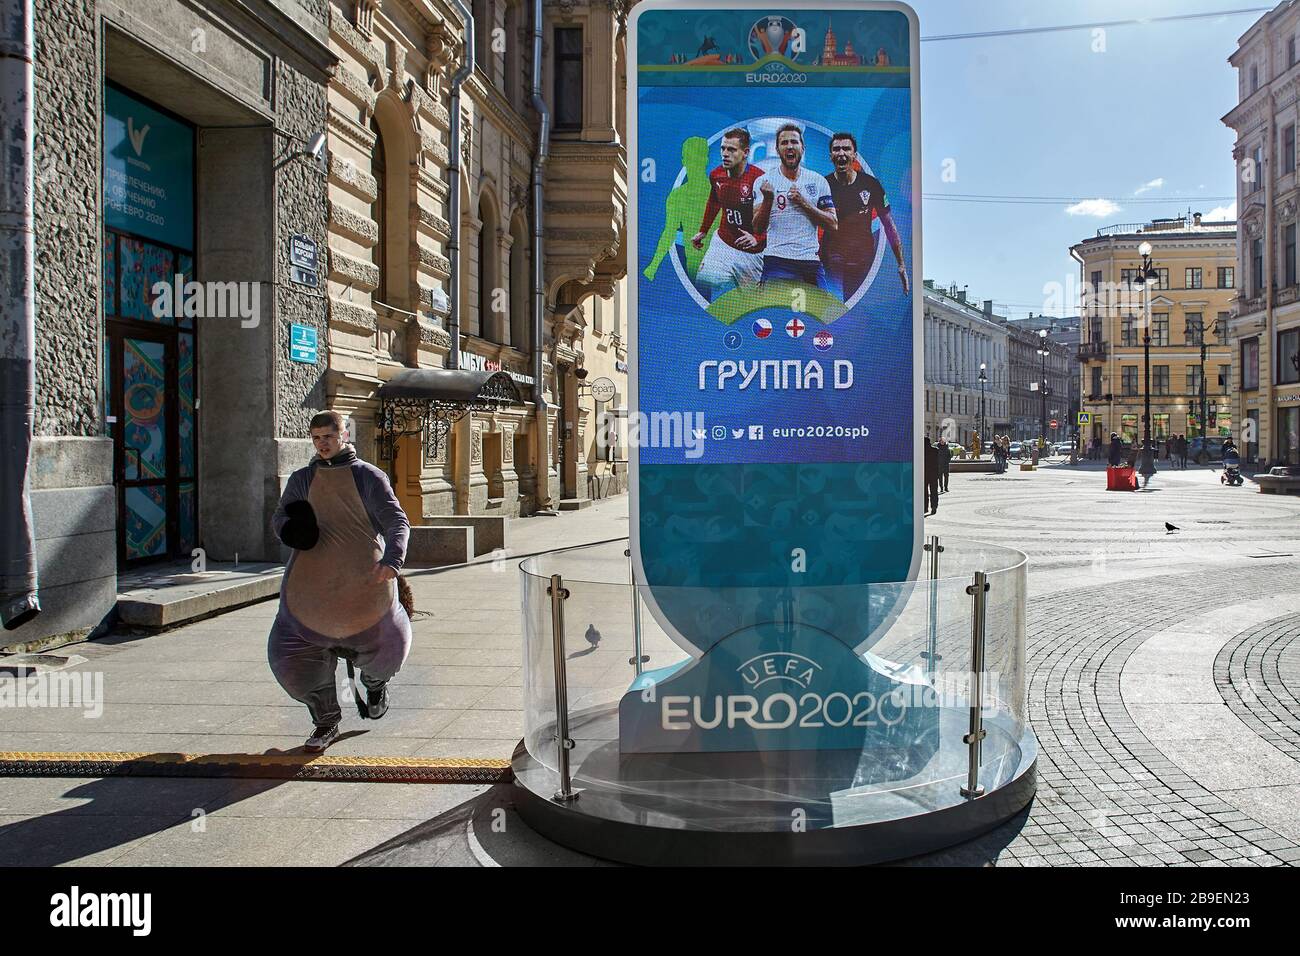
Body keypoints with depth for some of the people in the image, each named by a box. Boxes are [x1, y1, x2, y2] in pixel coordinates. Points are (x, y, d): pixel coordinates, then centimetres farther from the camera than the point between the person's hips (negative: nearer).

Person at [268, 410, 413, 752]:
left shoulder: (368, 477, -1)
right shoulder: (301, 479, 10)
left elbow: (397, 522, -9)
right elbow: (279, 518, 17)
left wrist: (392, 559, -29)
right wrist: (290, 528, -9)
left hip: (364, 583, -3)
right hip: (310, 585, 3)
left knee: (385, 648, 12)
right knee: (290, 658, 0)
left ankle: (375, 683, 49)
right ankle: (326, 722, 22)